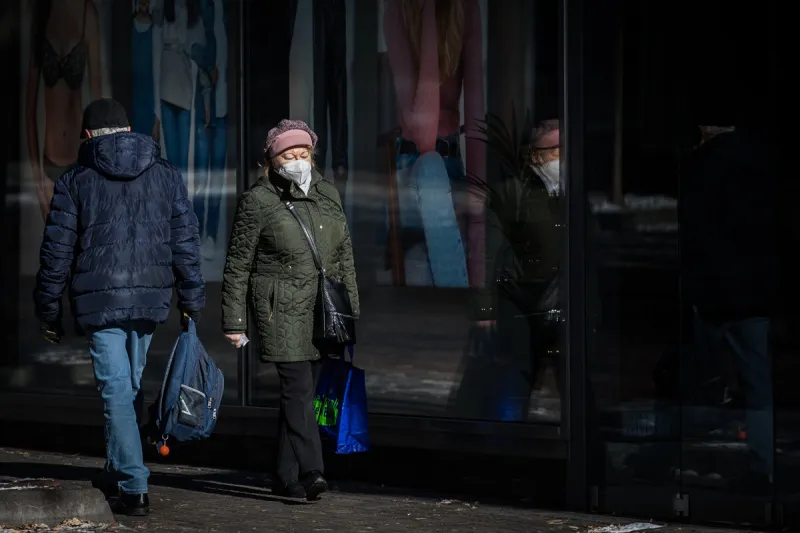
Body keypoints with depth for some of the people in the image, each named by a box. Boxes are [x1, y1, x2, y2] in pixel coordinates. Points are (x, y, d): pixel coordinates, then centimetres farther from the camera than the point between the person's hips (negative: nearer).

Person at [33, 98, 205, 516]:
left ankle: (134, 488, -8)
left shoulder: (75, 182, 1)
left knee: (116, 390, -2)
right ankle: (118, 473, 30)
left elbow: (57, 252, 1)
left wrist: (48, 312, 9)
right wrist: (192, 302, 9)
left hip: (99, 300, -3)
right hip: (151, 299, 3)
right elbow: (186, 243, 5)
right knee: (131, 384, 19)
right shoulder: (167, 176, 8)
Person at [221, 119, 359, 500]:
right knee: (298, 388, -15)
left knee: (299, 390, 9)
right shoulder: (258, 201, -5)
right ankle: (311, 472, -22)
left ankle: (287, 477, 17)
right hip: (282, 311, -5)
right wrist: (234, 321, -4)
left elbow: (345, 256, 17)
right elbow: (238, 265, -2)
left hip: (323, 312, 5)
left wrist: (351, 310, 14)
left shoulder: (327, 194, 11)